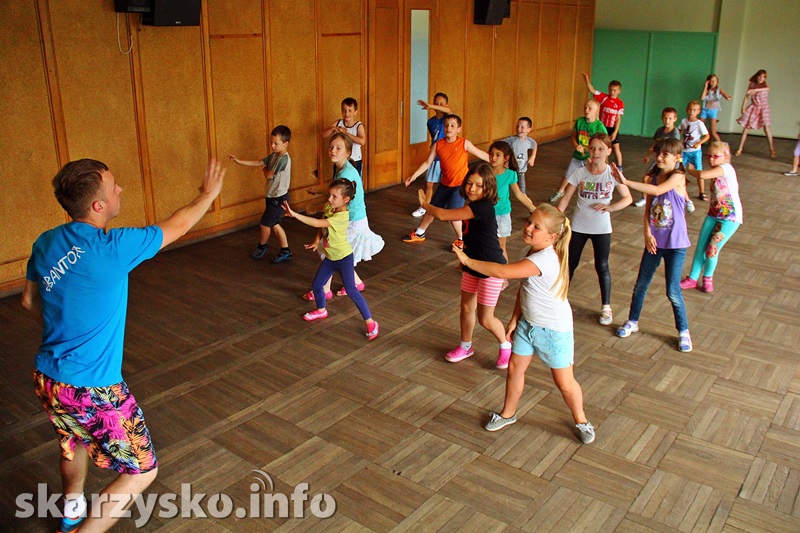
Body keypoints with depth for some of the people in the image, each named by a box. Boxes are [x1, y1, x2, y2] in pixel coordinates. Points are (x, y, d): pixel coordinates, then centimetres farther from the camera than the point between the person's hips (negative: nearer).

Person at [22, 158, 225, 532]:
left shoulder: (45, 244, -1)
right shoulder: (113, 248, -23)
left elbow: (30, 301, 14)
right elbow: (177, 226, -7)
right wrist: (209, 193, 11)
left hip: (47, 378, 8)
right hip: (93, 390, -8)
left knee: (74, 442, 35)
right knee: (142, 471, 9)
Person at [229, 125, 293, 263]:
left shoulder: (283, 159, -23)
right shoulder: (274, 156, 6)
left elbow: (268, 175, -19)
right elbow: (258, 163, 8)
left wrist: (265, 169, 2)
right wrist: (239, 161, 1)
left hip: (278, 198, -9)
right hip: (272, 196, 9)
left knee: (264, 224, 5)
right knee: (274, 224, 14)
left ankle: (262, 246, 31)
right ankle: (285, 251, 21)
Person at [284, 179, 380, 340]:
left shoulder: (342, 216, -30)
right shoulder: (328, 207, -5)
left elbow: (317, 223, -37)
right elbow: (321, 226, 12)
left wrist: (294, 214, -40)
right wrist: (317, 241, -5)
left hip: (343, 257, -8)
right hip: (330, 257, 8)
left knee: (351, 291, -7)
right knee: (317, 285, 17)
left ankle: (370, 323, 1)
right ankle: (321, 310, 45)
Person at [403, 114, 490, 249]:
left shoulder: (464, 144, -13)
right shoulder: (438, 145, -5)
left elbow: (482, 155, -7)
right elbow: (428, 162, 2)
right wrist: (414, 176, -2)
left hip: (461, 184, -5)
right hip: (445, 184, 5)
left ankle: (462, 239, 7)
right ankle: (419, 234, 37)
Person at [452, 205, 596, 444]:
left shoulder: (545, 259, -34)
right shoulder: (534, 253, -3)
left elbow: (502, 272, -40)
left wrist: (468, 261, -32)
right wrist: (515, 319, 8)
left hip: (554, 330, -8)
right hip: (527, 323, 8)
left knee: (564, 382, 7)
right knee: (514, 368, 15)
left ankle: (581, 420, 33)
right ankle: (508, 413, 37)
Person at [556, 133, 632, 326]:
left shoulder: (613, 174, -10)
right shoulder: (580, 173, -8)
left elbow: (628, 198, -4)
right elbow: (566, 197, -5)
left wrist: (611, 207, -21)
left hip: (601, 228, -1)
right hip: (578, 226, 1)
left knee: (602, 267, 7)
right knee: (570, 263, 12)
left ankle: (606, 307, 23)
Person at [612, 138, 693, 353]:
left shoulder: (678, 177, -15)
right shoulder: (651, 178, 0)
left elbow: (657, 191, -34)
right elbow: (648, 209, 0)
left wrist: (625, 182, -39)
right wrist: (647, 233, -13)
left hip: (675, 244, -5)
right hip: (654, 241, 5)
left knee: (673, 291, 0)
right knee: (641, 284, 14)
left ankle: (683, 331, 19)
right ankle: (632, 321, 32)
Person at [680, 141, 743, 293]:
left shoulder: (726, 168, -19)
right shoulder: (715, 173, 9)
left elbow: (702, 175, -32)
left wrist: (689, 170, -17)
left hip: (730, 218, -8)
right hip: (713, 215, 8)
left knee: (712, 250, -6)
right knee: (700, 247, 6)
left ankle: (708, 278, 19)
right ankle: (692, 279, 19)